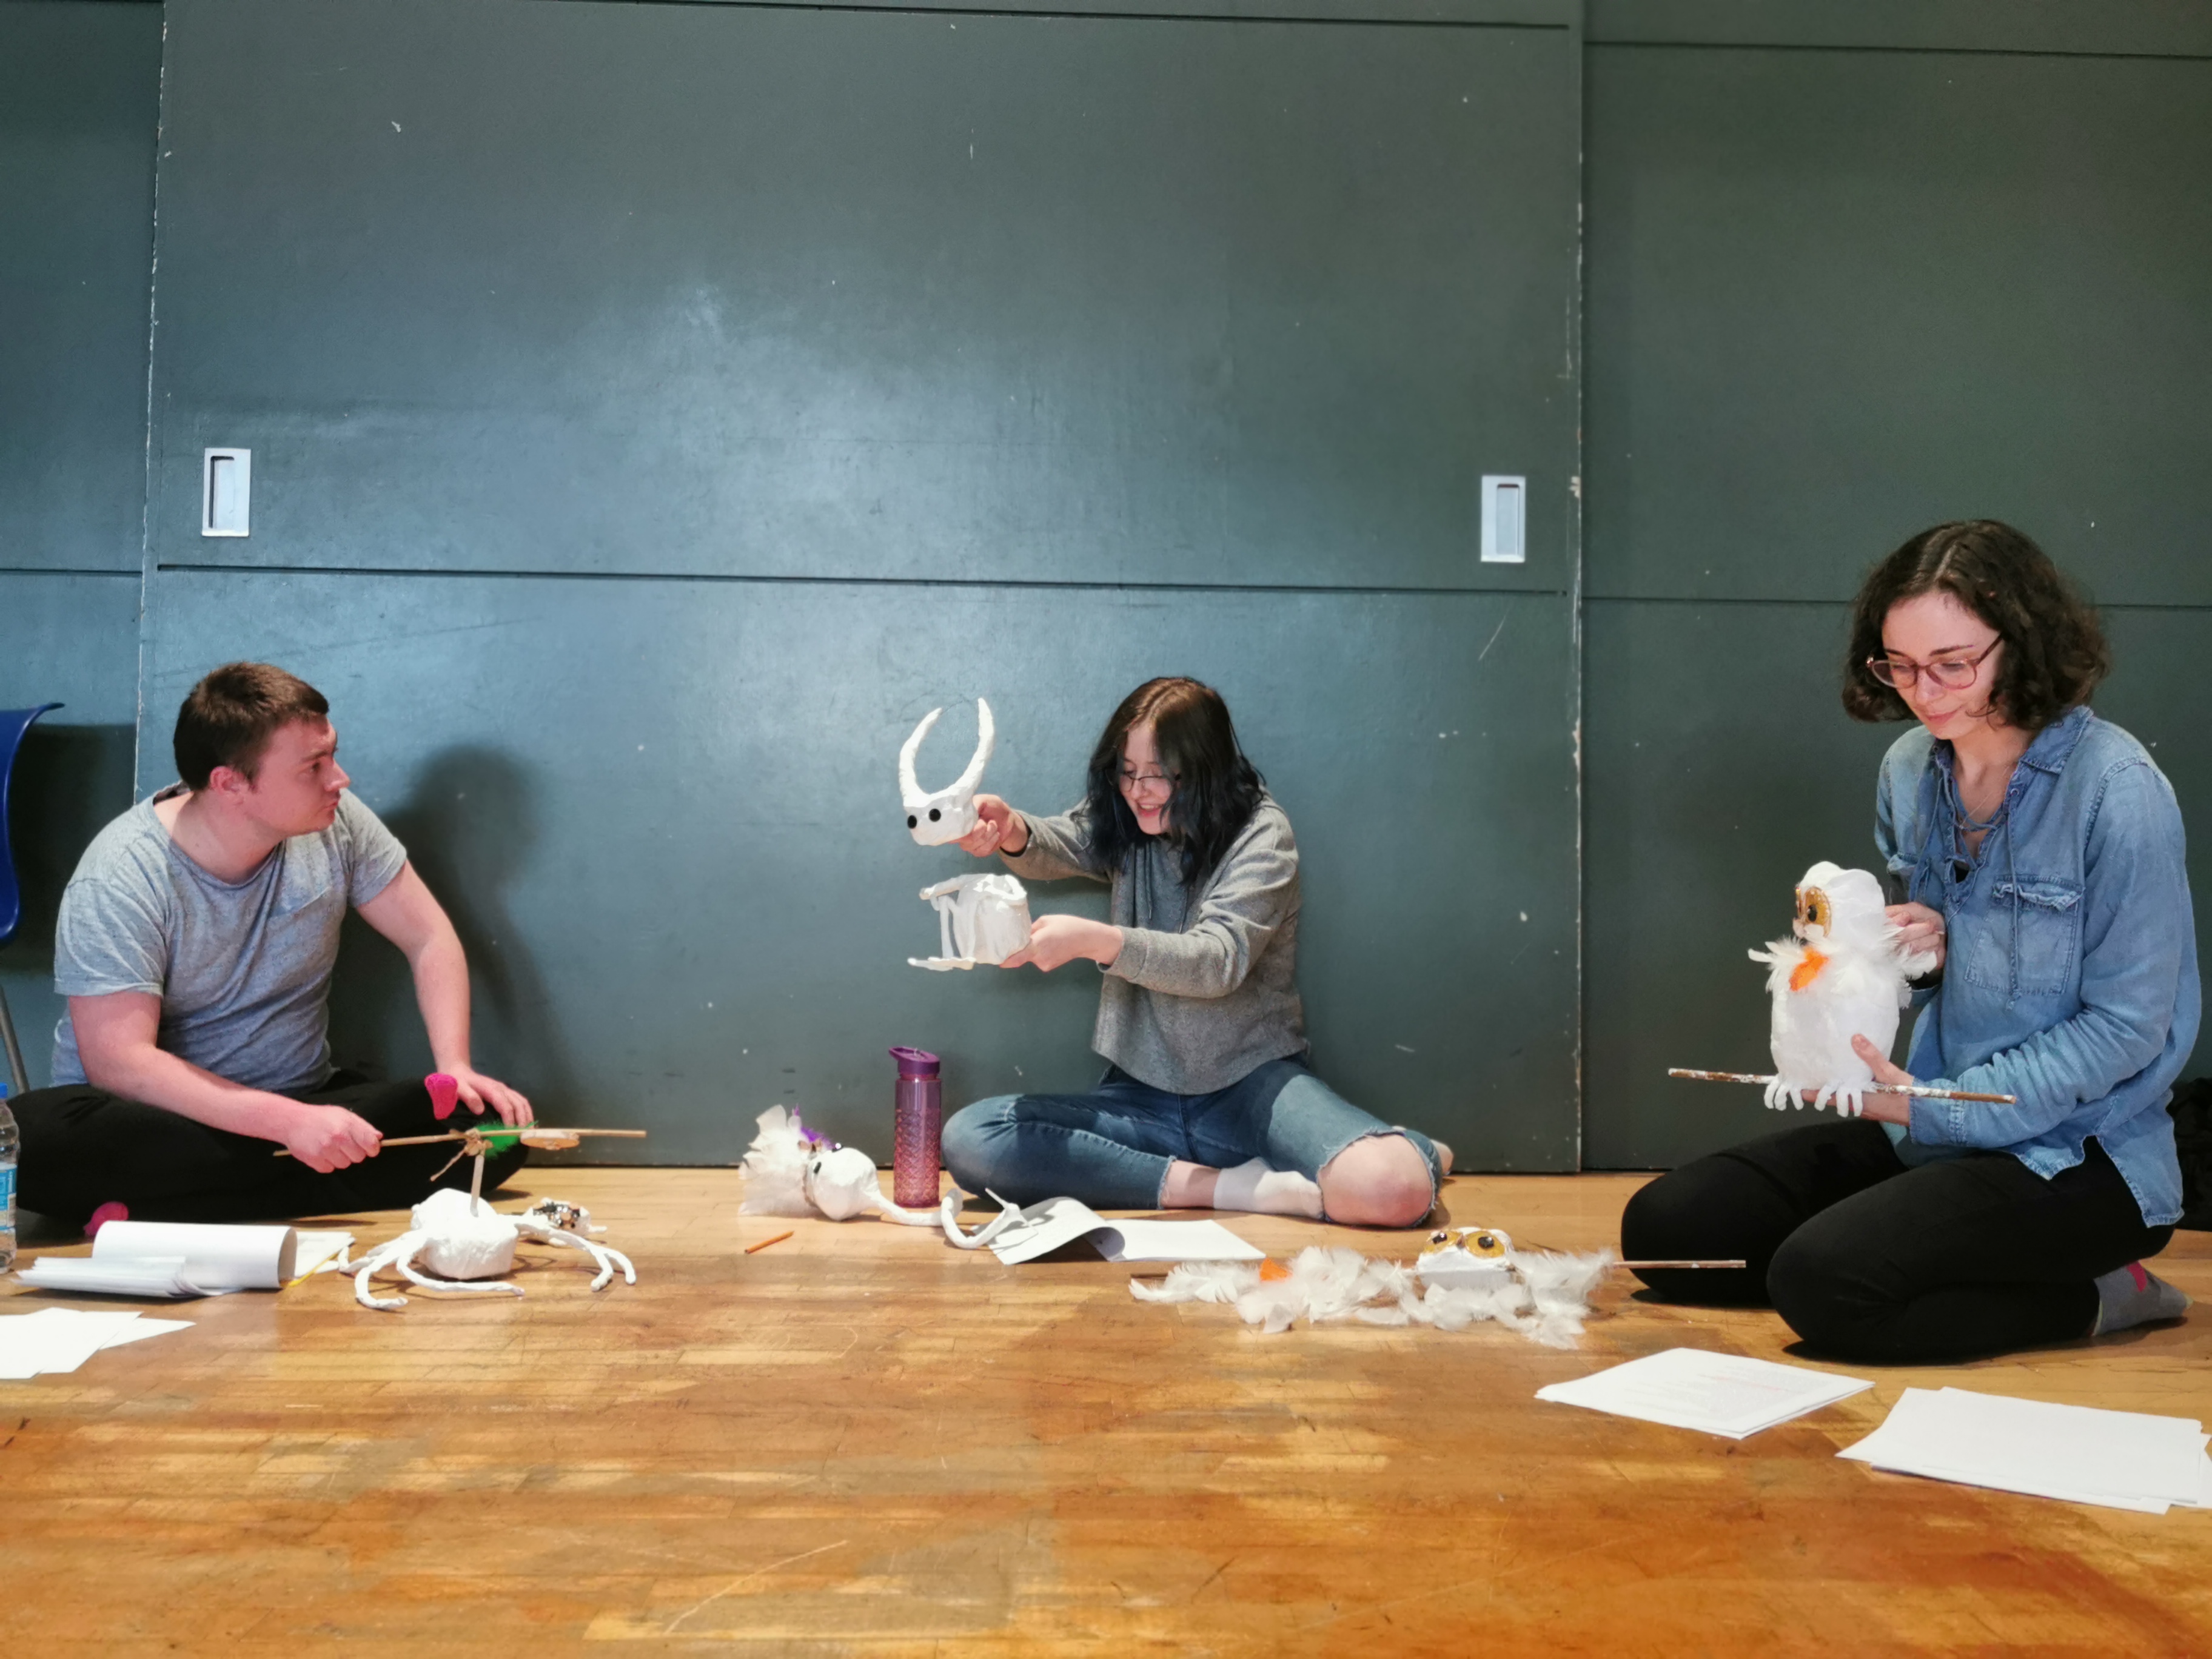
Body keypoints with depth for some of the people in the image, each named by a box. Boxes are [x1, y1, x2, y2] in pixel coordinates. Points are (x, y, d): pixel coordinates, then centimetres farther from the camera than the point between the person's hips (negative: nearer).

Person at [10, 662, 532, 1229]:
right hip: (164, 1116, -3)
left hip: (303, 1103, 3)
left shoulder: (337, 823, -8)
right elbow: (118, 1059, -25)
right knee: (34, 1136, -37)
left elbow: (429, 938, 1)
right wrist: (289, 1123, -36)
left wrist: (456, 1066, -16)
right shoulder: (121, 877, -19)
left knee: (494, 1124, -20)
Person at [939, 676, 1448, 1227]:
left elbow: (1219, 960, -20)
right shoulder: (1124, 827, 8)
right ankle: (1224, 1186, -20)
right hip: (1142, 1095, 6)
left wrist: (1093, 940, -35)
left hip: (1252, 1084, -5)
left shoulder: (1260, 833, -7)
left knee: (1392, 1188, -37)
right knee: (967, 1140, -23)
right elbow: (1059, 845, -12)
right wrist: (1011, 831, -36)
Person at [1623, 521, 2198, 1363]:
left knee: (1824, 1282, -29)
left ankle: (2091, 1297, -4)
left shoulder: (2117, 788, -17)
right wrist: (1914, 951, -9)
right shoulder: (1910, 770, 4)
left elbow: (2128, 1024, -15)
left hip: (2076, 1152, -7)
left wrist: (1939, 1109, -21)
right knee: (1661, 1228, -2)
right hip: (1930, 1124, 8)